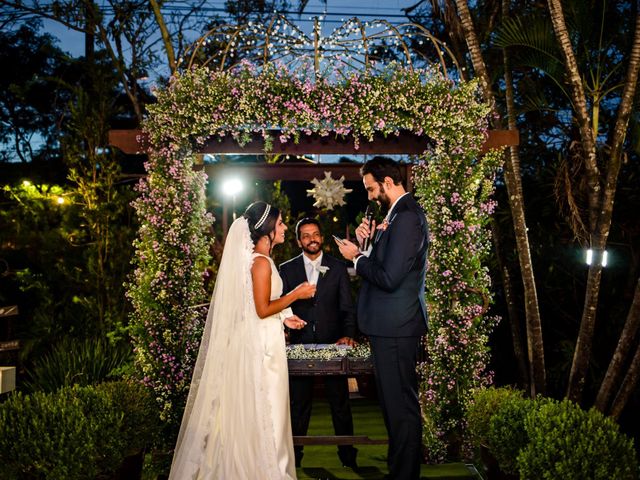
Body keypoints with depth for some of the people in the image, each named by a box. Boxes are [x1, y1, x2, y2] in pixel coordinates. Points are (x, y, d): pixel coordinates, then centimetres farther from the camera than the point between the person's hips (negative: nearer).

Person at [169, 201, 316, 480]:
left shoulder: (255, 259, 11)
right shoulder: (261, 263, -17)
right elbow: (262, 310, -19)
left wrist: (283, 317, 14)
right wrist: (296, 294, -10)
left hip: (259, 342, 9)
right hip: (262, 345, -9)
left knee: (250, 411, 15)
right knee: (263, 410, 1)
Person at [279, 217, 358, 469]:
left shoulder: (338, 267, 4)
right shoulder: (287, 269, 4)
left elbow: (347, 307, 1)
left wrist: (348, 335, -14)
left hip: (333, 344, 0)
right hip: (300, 344, 0)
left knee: (340, 403, 8)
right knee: (298, 404, 9)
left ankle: (348, 456, 22)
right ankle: (294, 456, 22)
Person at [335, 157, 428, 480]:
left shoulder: (406, 217, -18)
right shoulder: (402, 213, 15)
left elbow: (389, 277, -24)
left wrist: (356, 256, -11)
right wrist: (369, 240, 2)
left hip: (395, 326, -11)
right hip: (395, 324, 11)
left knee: (401, 406, 1)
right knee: (398, 402, 19)